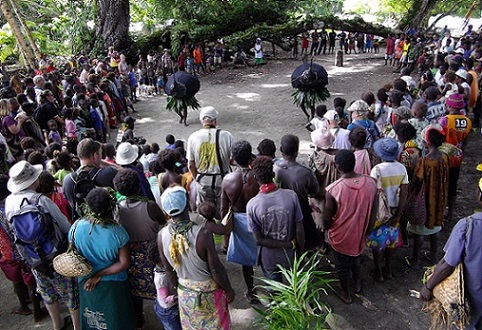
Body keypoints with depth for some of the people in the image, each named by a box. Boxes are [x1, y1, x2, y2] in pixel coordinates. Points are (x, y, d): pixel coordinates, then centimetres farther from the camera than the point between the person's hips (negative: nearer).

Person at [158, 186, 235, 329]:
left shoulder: (161, 235, -17)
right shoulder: (202, 233, -31)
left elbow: (169, 270, -2)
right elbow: (216, 270, -21)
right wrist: (229, 290, -4)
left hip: (184, 293, 4)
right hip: (208, 292, -3)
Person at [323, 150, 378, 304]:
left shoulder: (333, 189, -31)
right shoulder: (371, 183, -18)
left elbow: (327, 220, -18)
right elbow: (373, 214, -5)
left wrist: (326, 226, 6)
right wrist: (366, 232, 11)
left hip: (341, 237, -4)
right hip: (360, 235, 4)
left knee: (343, 267, 22)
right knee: (356, 260, 33)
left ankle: (346, 294, 45)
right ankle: (358, 285, 56)